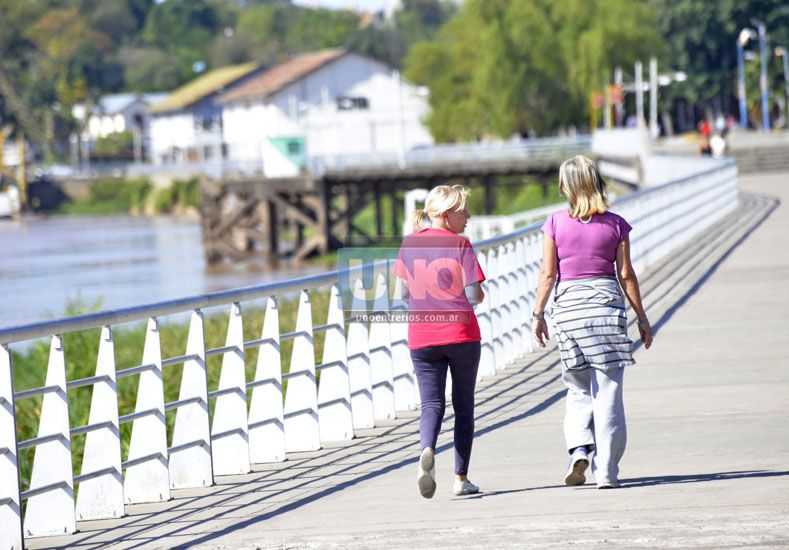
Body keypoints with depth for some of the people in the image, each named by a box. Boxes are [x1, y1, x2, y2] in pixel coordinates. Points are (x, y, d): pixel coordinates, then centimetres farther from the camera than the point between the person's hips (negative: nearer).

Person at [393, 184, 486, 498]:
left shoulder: (410, 244, 4)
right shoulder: (460, 245, -7)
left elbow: (403, 293, 7)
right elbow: (474, 296, -10)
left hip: (421, 339, 2)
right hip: (461, 334, -2)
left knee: (432, 404, 4)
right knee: (464, 405, 10)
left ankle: (427, 450, -28)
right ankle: (461, 478, 9)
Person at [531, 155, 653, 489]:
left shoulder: (555, 224, -2)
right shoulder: (615, 224, 0)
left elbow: (548, 274, -2)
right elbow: (626, 275, 1)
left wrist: (538, 314, 7)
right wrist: (642, 318, 9)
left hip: (568, 305, 0)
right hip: (607, 302, 0)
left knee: (578, 390, 16)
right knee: (608, 392, 3)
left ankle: (578, 449, -6)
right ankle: (606, 471, 1)